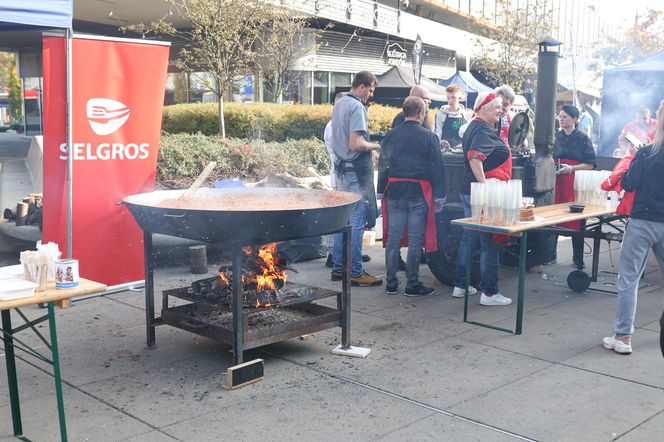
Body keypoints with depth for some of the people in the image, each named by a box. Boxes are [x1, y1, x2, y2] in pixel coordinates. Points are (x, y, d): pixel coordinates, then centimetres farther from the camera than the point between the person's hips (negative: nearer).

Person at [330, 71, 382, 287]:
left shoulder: (339, 104, 14)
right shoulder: (357, 107, -15)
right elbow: (355, 144, -23)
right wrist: (376, 146, -7)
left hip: (341, 168, 10)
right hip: (357, 171, -9)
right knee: (356, 223, -5)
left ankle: (338, 267, 19)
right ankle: (355, 272, 0)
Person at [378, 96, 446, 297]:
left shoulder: (391, 135, 5)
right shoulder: (428, 137, -5)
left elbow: (382, 165, 9)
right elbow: (437, 169, -5)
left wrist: (382, 192, 15)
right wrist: (439, 197, 0)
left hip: (394, 191, 4)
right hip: (419, 192, -4)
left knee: (393, 238, 8)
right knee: (415, 240, 2)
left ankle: (391, 282, 15)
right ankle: (412, 284, 8)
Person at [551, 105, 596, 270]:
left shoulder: (583, 138, 0)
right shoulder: (556, 136, 11)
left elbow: (590, 164, -3)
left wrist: (571, 168, -16)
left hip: (575, 182, -3)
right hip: (556, 182, 3)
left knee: (576, 221, -2)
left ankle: (578, 258, 9)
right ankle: (551, 254, 13)